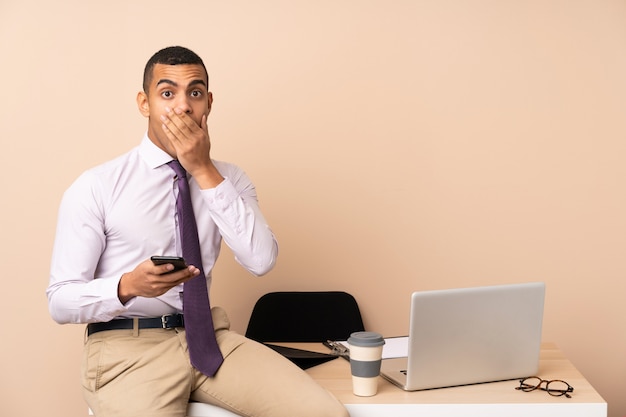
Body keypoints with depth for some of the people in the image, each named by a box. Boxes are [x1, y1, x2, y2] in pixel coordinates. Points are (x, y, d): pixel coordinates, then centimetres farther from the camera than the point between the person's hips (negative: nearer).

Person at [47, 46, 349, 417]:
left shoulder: (228, 178, 8)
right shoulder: (95, 188, -4)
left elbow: (261, 261, -10)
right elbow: (60, 301, -5)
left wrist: (204, 171, -13)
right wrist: (129, 286, -25)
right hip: (125, 345, -2)